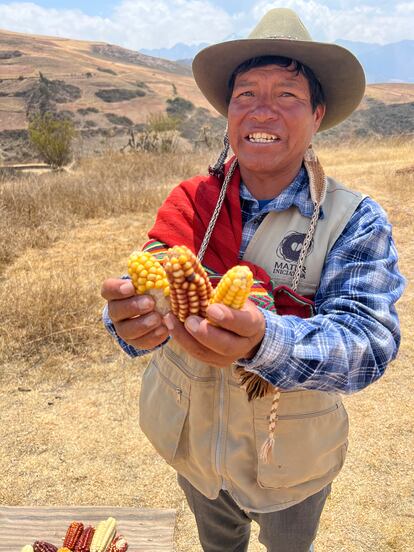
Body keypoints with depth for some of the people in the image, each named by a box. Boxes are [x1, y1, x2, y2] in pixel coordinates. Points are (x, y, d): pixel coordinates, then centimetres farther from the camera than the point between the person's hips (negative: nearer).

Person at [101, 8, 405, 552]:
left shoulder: (354, 221, -20)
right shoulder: (191, 202, -12)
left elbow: (369, 343, -30)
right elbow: (150, 287, -19)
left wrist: (261, 341, -50)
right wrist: (130, 318, -43)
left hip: (289, 464, -1)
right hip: (188, 441, 2)